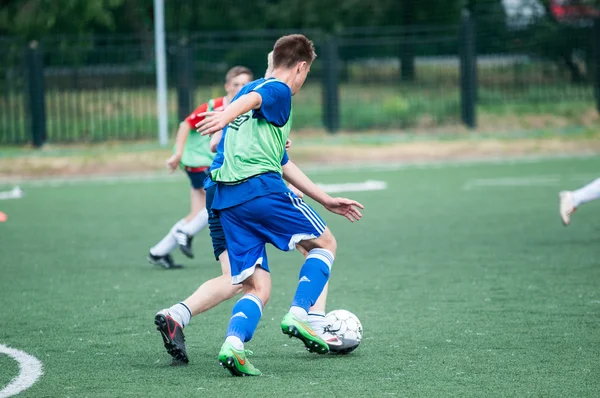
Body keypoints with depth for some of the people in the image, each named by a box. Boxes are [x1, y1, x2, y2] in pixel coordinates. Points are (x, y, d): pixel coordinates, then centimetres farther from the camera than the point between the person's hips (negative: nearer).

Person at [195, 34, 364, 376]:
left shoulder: (255, 87, 32)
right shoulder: (278, 91, 5)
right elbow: (251, 100, -22)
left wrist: (325, 200, 41)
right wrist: (227, 116, -46)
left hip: (226, 199, 8)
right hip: (261, 187, -8)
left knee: (258, 287, 5)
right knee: (325, 243, 12)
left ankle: (234, 343, -22)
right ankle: (299, 315, -7)